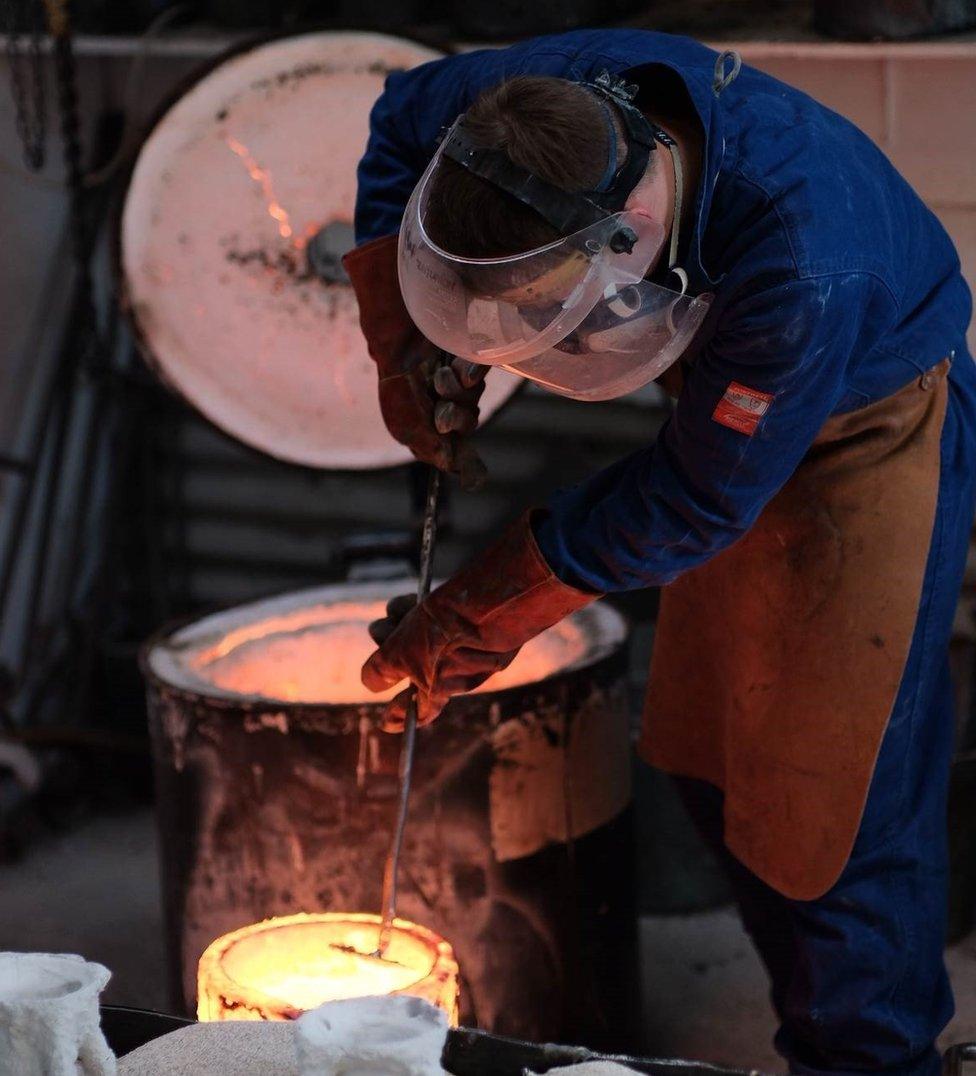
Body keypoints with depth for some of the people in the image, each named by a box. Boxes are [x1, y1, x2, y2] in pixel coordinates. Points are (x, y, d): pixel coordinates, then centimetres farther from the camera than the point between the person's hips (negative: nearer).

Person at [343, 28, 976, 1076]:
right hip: (732, 402, 7)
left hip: (871, 428, -7)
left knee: (839, 800, -8)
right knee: (707, 756, 13)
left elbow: (698, 498, -29)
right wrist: (410, 343, -11)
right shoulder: (557, 94, -25)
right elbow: (403, 116, -1)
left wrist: (472, 623, -22)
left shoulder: (804, 266, -43)